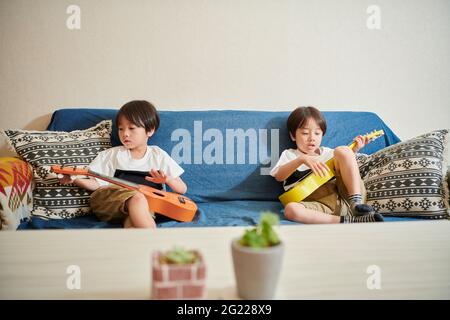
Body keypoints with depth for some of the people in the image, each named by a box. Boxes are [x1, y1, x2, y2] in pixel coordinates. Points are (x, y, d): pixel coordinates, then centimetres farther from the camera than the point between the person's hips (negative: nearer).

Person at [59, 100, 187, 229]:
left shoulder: (158, 155, 13)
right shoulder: (112, 154, 14)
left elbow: (182, 189, 12)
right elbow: (96, 183, 9)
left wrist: (168, 180, -9)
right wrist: (74, 179, -9)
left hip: (147, 204, 0)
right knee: (137, 198, -36)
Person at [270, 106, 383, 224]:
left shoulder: (327, 152, 28)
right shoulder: (289, 154, 17)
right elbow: (279, 176, -4)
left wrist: (354, 150, 7)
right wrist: (302, 159, -20)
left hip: (344, 197, 3)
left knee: (342, 151, -12)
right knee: (290, 209, -36)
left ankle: (356, 203, -23)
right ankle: (346, 221, -35)